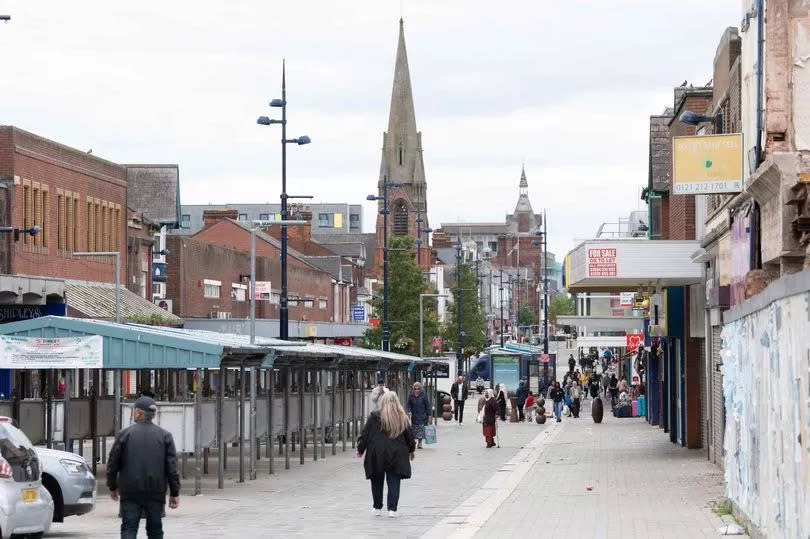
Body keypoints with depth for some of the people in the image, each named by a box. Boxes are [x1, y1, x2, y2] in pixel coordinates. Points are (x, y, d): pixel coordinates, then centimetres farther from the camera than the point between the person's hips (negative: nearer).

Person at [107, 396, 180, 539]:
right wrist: (174, 493, 5)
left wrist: (112, 488, 14)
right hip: (156, 493, 2)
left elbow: (113, 464, 2)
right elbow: (172, 467, 0)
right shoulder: (164, 436, 3)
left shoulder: (124, 434, -2)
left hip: (130, 494, -2)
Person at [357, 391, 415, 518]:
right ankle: (392, 509, -2)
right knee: (394, 483, 5)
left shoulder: (375, 416, -7)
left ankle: (377, 508, 20)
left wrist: (360, 449, 10)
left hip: (377, 455, -1)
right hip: (397, 455, 1)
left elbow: (365, 434, -3)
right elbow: (409, 436, 11)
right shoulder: (402, 418, 1)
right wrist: (411, 450, 27)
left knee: (377, 483, 12)